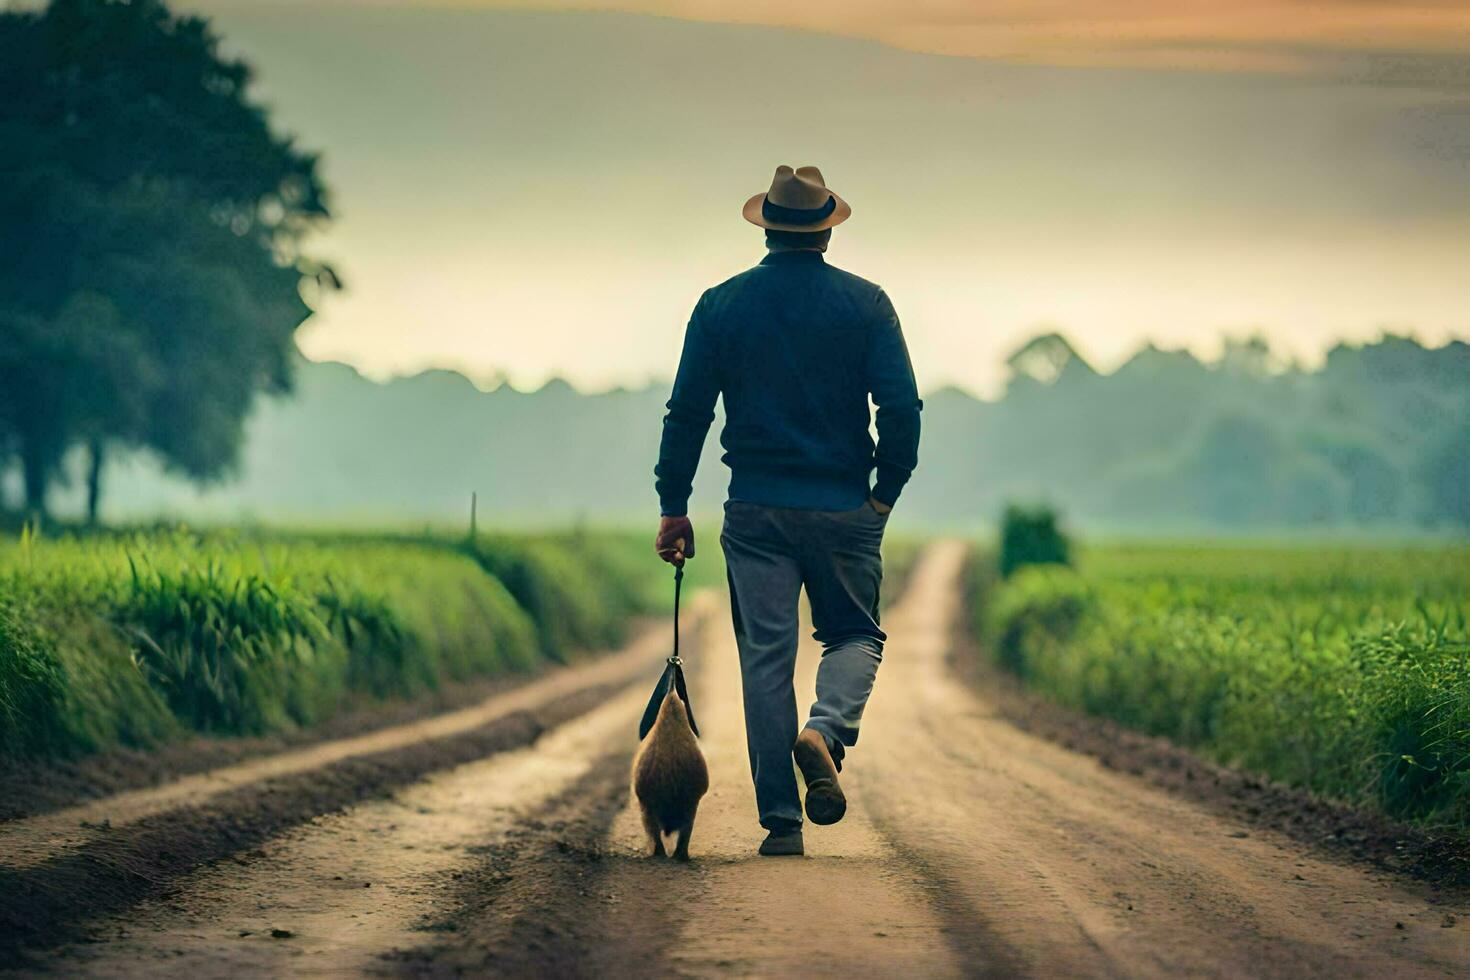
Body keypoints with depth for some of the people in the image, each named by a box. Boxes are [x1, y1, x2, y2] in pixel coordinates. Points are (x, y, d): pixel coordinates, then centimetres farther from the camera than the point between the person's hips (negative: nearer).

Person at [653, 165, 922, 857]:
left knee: (765, 658, 6)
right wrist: (885, 491, 7)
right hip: (845, 508, -1)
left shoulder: (721, 305, 3)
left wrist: (674, 507, 9)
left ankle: (782, 823, 2)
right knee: (855, 636, 16)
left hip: (756, 512, 1)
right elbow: (902, 407, -6)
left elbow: (687, 411, 2)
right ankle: (826, 729, -16)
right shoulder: (865, 303, 0)